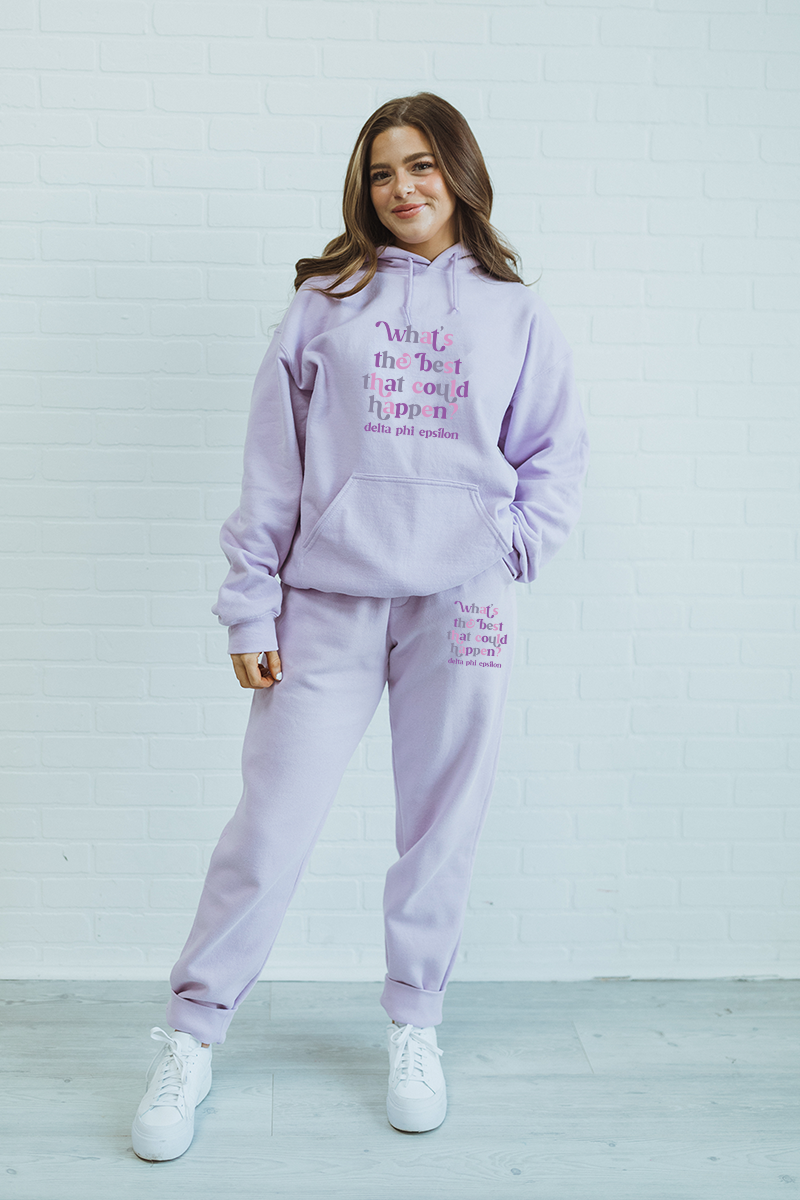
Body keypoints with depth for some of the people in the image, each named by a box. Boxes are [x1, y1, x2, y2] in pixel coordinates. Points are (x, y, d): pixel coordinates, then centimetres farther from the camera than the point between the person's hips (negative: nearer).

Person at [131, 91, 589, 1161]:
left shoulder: (515, 313, 12)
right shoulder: (324, 303, 9)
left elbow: (556, 454, 15)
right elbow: (273, 466, 5)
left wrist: (513, 548, -2)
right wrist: (249, 610, 0)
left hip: (461, 608, 1)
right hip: (328, 602, -1)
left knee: (441, 831, 8)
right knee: (270, 826, -1)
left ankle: (414, 1028, 27)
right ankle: (191, 1040, 15)